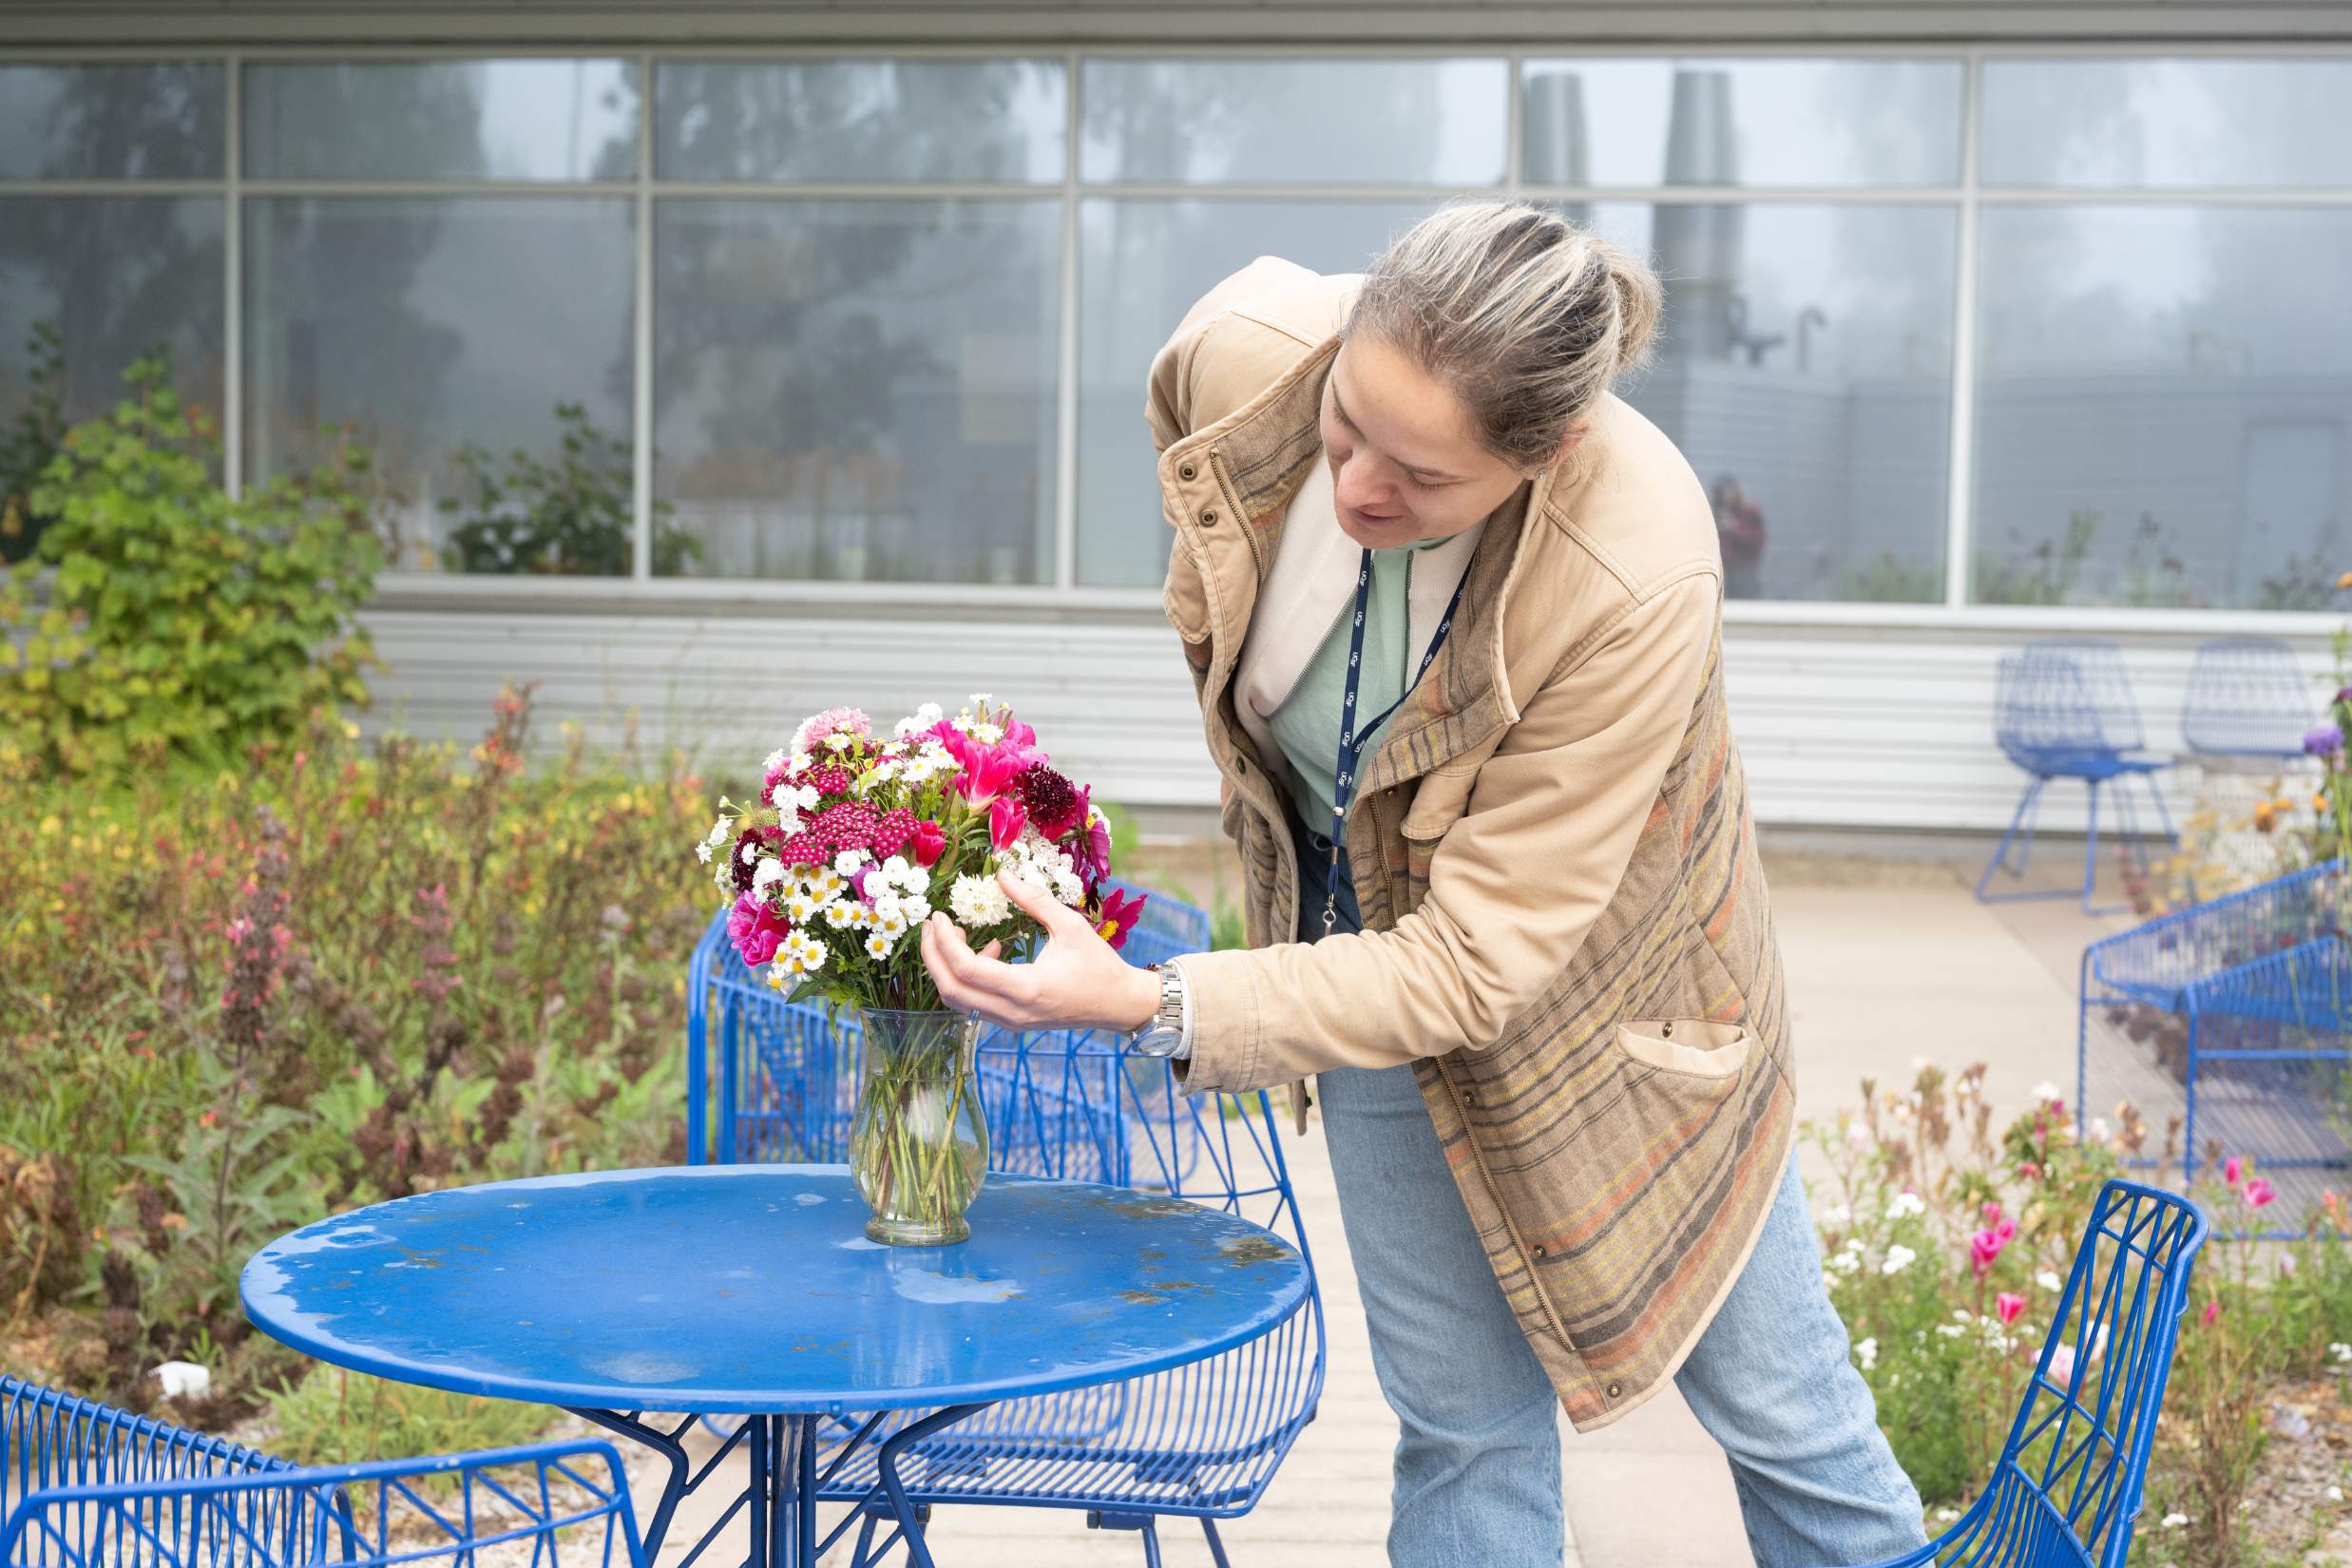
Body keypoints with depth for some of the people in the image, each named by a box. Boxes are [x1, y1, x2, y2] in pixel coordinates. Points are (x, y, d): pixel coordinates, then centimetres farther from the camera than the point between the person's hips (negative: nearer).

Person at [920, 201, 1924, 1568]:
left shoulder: (1636, 584, -38)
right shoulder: (1239, 359, -27)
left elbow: (1472, 967, -34)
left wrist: (1156, 1011, -42)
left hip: (1601, 969, -3)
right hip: (1369, 949, 4)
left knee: (1776, 1406, 11)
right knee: (1465, 1421, 11)